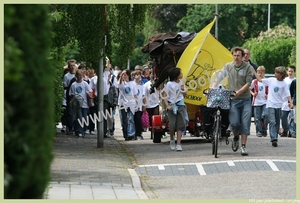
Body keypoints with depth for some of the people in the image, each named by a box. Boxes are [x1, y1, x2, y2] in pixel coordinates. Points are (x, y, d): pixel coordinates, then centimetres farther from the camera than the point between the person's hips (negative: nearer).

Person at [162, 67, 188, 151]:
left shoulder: (181, 83, 10)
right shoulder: (169, 84, -5)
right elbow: (164, 96, -5)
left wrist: (183, 90, 0)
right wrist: (167, 106, -17)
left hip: (180, 105, 4)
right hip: (172, 106, -4)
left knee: (180, 125, -6)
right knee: (172, 125, -8)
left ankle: (178, 144, -7)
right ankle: (172, 140, 19)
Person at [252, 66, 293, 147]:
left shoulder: (284, 84, 0)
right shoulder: (271, 80, 4)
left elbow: (288, 95, -3)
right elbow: (260, 79, 11)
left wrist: (290, 102, -19)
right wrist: (253, 70, 8)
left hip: (279, 106, 1)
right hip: (270, 105, -1)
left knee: (277, 123, 9)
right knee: (272, 122, -13)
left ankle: (275, 138, 19)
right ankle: (273, 139, -21)